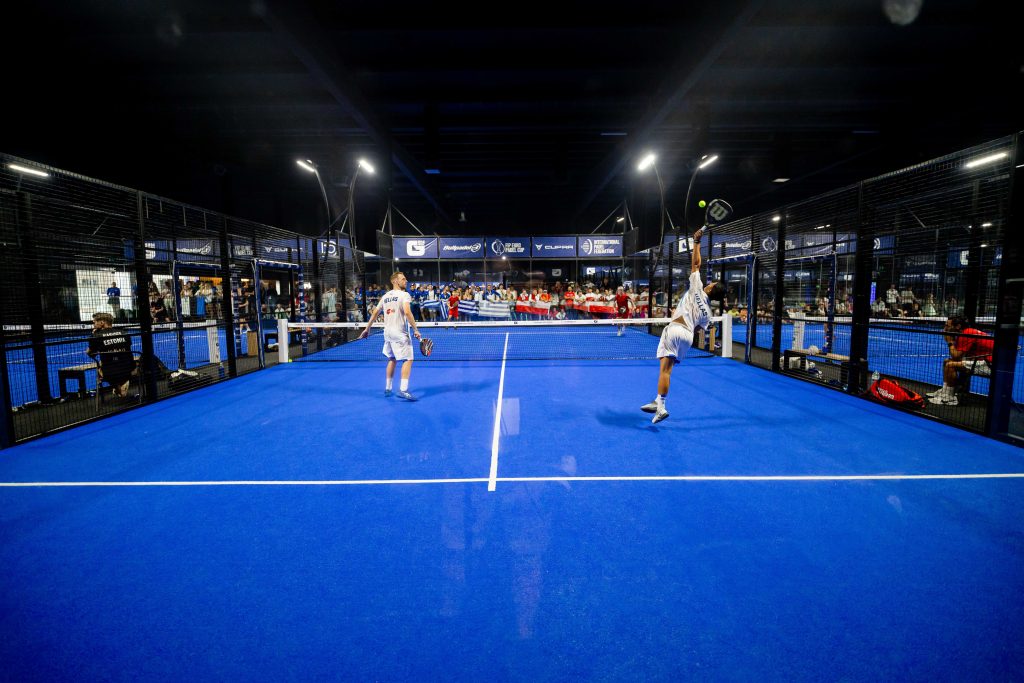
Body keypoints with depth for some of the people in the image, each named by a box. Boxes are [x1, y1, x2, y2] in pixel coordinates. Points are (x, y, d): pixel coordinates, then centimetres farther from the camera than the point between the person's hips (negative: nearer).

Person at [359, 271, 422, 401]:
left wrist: (367, 328, 24)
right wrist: (416, 329, -18)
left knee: (392, 359, 19)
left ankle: (387, 389, 25)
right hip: (399, 332, -8)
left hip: (387, 332, 8)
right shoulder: (404, 294, -7)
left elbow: (375, 313, 16)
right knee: (408, 359, -5)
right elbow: (407, 312, -21)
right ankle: (403, 390, -13)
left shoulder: (385, 296, 14)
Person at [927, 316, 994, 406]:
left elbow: (956, 357, -22)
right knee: (947, 361, 15)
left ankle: (949, 398, -13)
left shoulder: (967, 334, -21)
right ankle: (945, 391, 16)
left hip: (989, 364, -10)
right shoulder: (965, 333, 8)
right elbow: (955, 356, 7)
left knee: (951, 365, -23)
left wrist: (950, 342, -12)